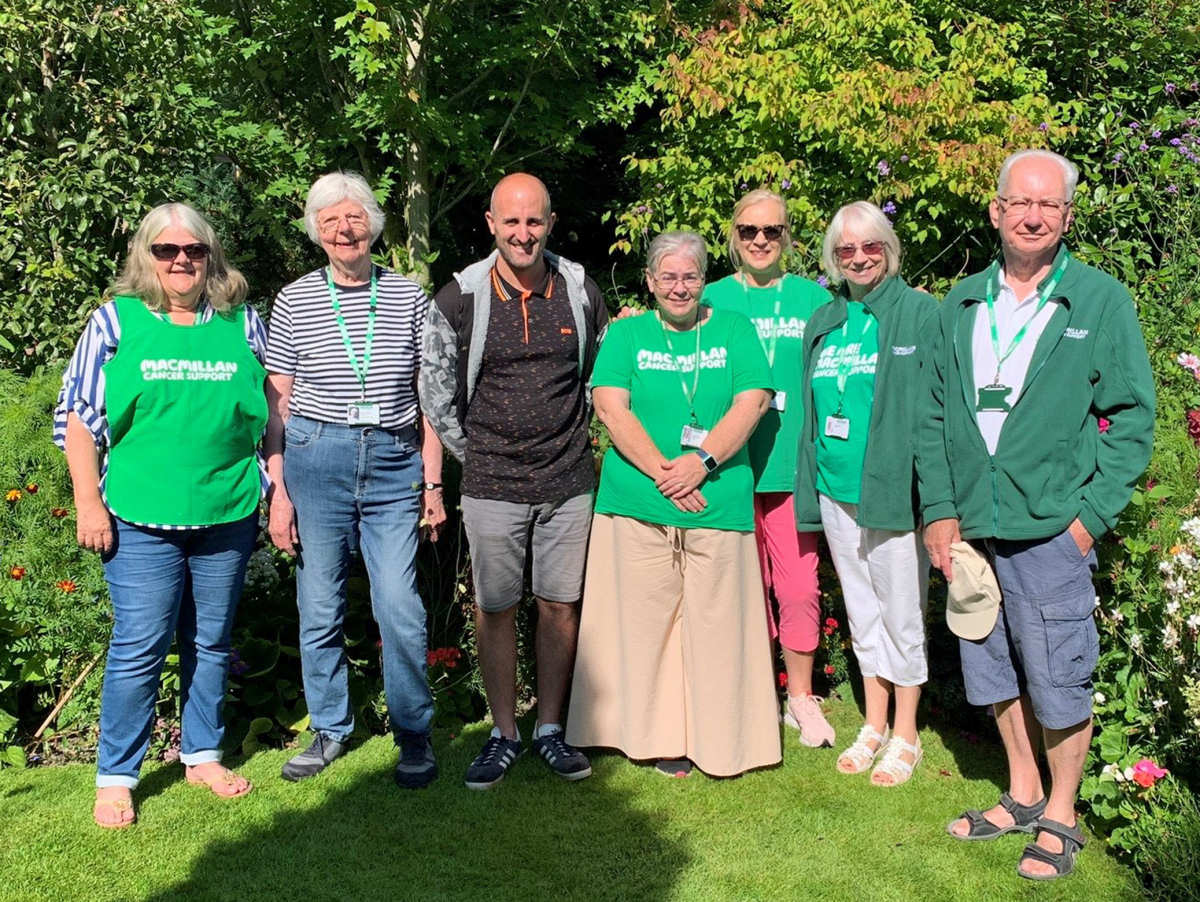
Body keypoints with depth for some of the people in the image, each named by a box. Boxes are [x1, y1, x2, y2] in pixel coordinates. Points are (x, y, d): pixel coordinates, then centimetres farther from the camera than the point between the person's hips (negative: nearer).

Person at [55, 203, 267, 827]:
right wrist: (89, 503, -5)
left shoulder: (242, 323, 6)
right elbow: (76, 416, 1)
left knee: (211, 642, 13)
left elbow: (273, 412, 12)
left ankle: (203, 754, 29)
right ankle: (115, 776, 15)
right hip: (141, 519, -2)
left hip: (228, 516, 3)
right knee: (139, 647, -1)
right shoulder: (116, 321, 1)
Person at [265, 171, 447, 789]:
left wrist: (433, 483, 3)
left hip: (393, 465, 0)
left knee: (400, 609, -4)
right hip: (315, 461, 0)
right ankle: (329, 730, 25)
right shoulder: (294, 302, 4)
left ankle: (414, 735, 13)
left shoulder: (409, 298, 5)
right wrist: (277, 490, -2)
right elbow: (276, 404, 4)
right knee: (319, 607, 8)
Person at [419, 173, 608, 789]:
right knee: (495, 608, 4)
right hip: (491, 484, -1)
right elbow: (434, 392, 3)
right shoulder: (459, 299, -5)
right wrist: (475, 455, 5)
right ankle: (504, 734, 19)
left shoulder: (581, 292, 2)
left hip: (568, 481, 2)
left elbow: (600, 370, 17)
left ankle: (550, 728, 23)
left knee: (560, 603, 8)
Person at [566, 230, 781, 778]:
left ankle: (716, 741, 14)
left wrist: (701, 460, -14)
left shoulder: (734, 331, 11)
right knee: (646, 621, 2)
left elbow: (753, 401, 0)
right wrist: (663, 472, -13)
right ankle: (661, 737, 14)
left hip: (718, 503, 0)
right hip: (638, 505, 0)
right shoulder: (625, 335, 11)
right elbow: (610, 407, -2)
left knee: (716, 623, 2)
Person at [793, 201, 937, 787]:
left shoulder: (921, 313, -5)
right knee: (861, 611, 15)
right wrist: (811, 484, 12)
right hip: (836, 491, 6)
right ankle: (873, 726, 29)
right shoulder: (823, 323, 12)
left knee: (901, 614, 4)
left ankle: (905, 735, 19)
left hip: (893, 491, -5)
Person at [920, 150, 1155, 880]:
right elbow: (935, 414, 10)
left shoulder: (1100, 300, -2)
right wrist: (940, 509, 2)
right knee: (996, 674, 15)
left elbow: (1132, 416, -3)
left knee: (1058, 682, 4)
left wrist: (1091, 514, -10)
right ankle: (1022, 796, 35)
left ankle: (1061, 817, 24)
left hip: (1052, 531, -4)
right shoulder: (962, 302, 9)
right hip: (971, 528, 4)